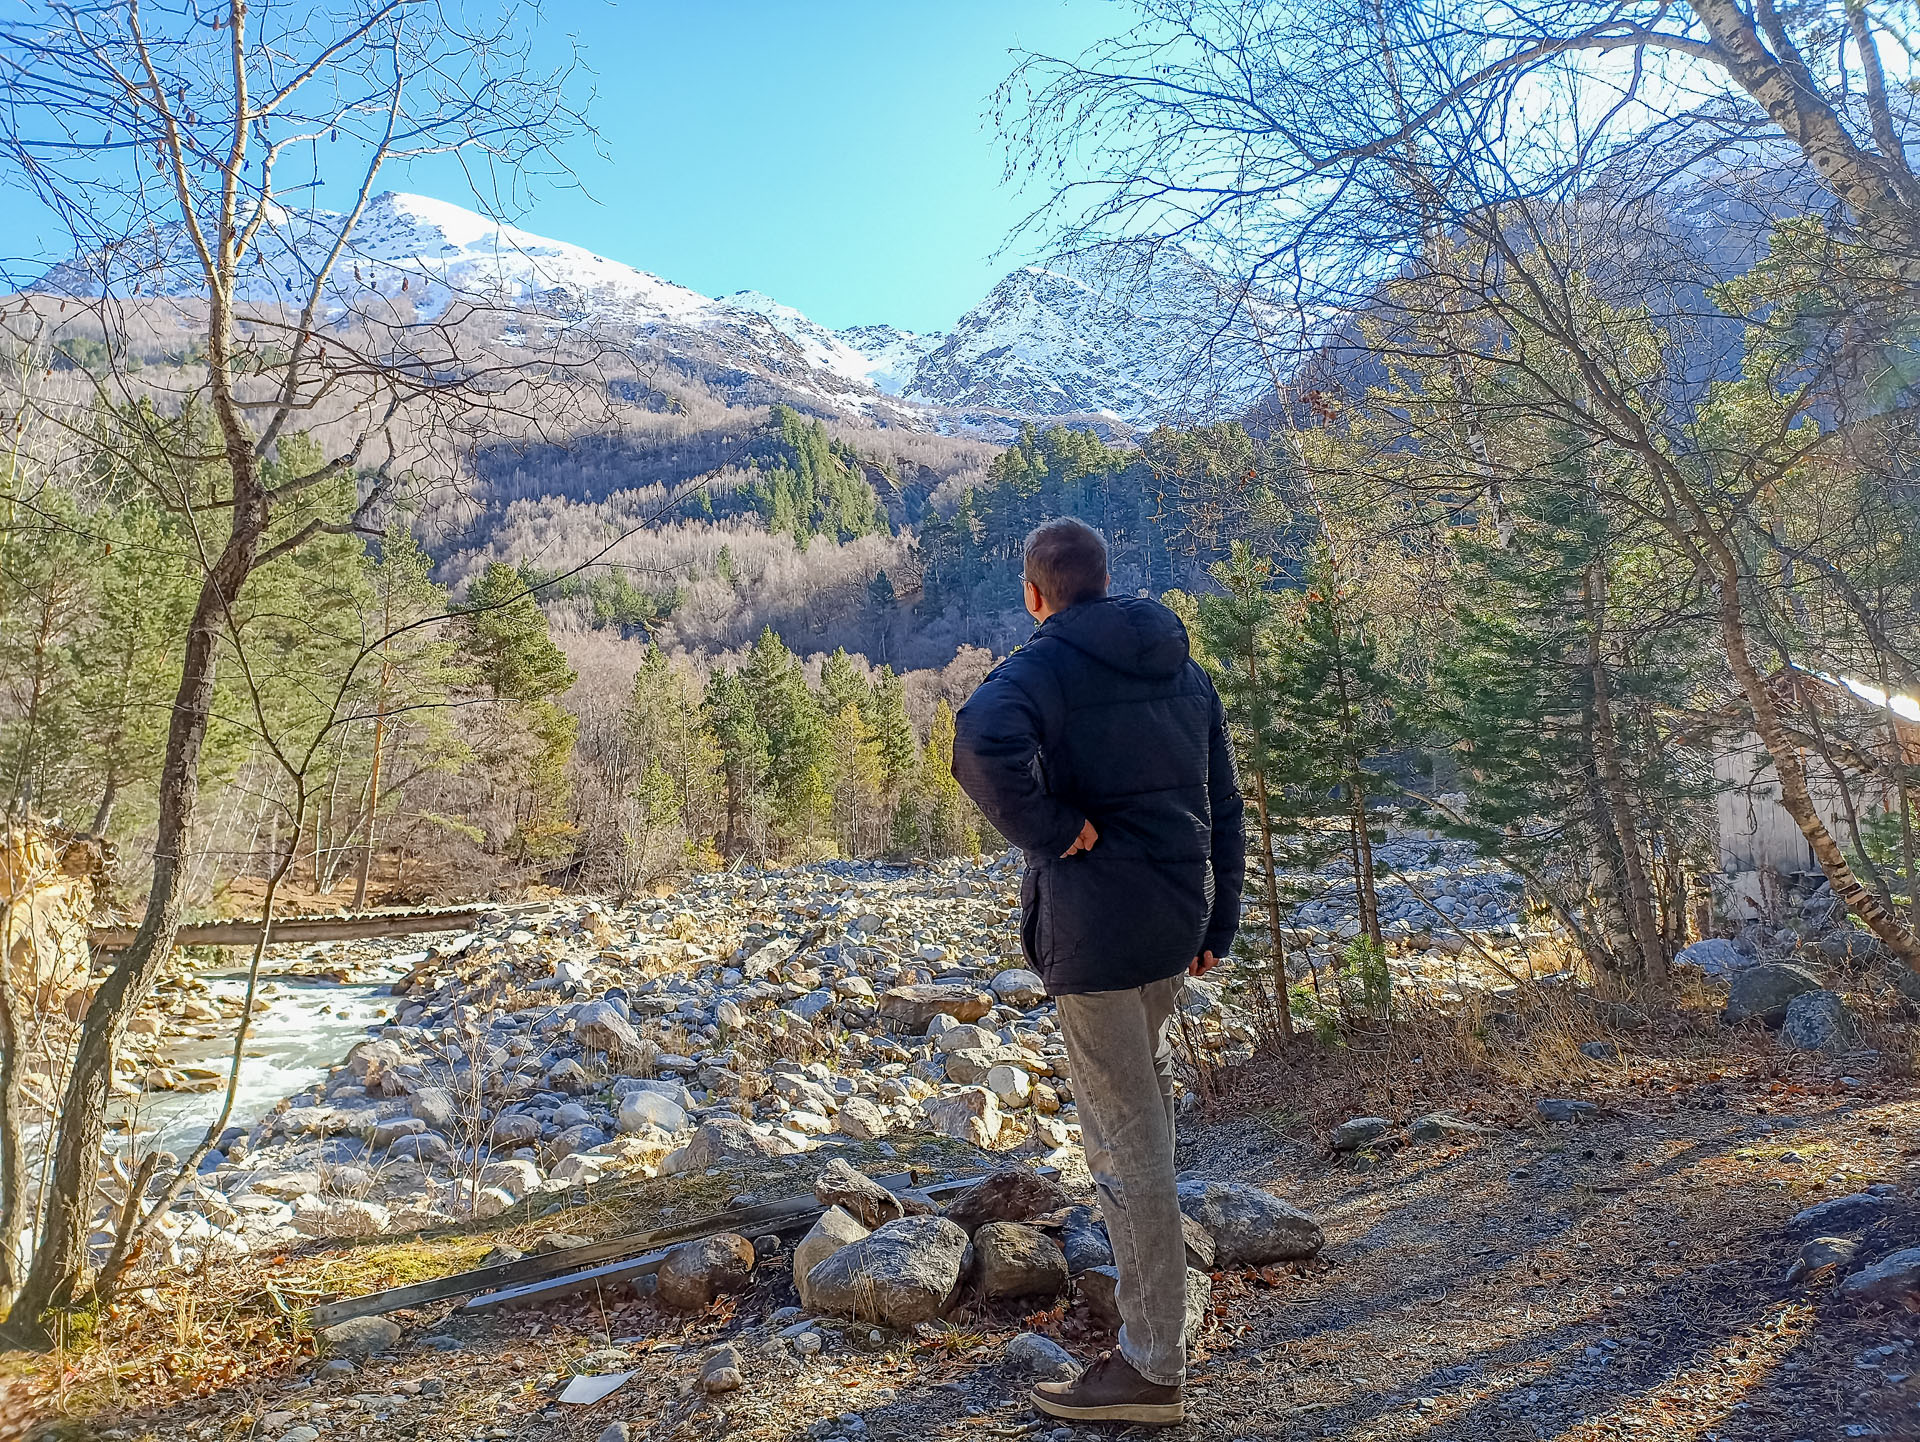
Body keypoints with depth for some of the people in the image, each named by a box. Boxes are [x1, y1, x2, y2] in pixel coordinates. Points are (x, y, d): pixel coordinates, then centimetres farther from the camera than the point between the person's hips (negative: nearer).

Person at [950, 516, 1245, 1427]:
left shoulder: (1043, 667, -11)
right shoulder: (1183, 669, 11)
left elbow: (983, 745, -35)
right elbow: (1224, 809, 14)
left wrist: (1051, 830, -21)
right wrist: (1219, 923, 20)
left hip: (1094, 919, -8)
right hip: (1178, 912, 8)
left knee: (1125, 1134, -1)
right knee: (1146, 1057, 33)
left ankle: (1151, 1368, 10)